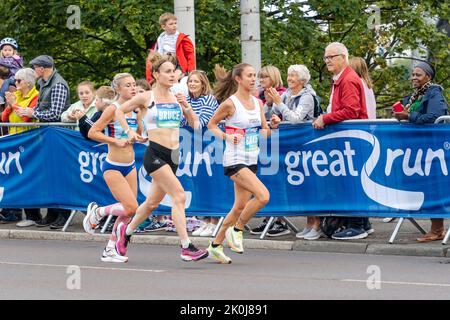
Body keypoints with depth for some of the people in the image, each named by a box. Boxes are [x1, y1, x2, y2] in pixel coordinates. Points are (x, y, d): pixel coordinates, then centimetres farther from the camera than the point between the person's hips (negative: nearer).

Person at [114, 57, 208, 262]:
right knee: (179, 195, -19)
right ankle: (186, 248, -21)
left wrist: (187, 106, -2)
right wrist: (129, 132, -2)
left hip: (173, 155, 6)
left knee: (153, 202, 16)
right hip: (155, 154, -6)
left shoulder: (176, 98, 10)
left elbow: (194, 124, 13)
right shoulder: (146, 97, -2)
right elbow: (120, 111, 9)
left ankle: (126, 230, 41)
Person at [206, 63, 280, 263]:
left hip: (251, 160, 8)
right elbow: (211, 125, 0)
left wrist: (271, 126, -6)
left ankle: (216, 245, 22)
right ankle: (236, 230, -3)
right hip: (235, 161, -8)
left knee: (241, 206, 9)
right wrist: (226, 136, -16)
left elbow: (264, 133, 15)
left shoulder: (258, 103, 9)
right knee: (263, 195, -22)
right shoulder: (230, 104, -10)